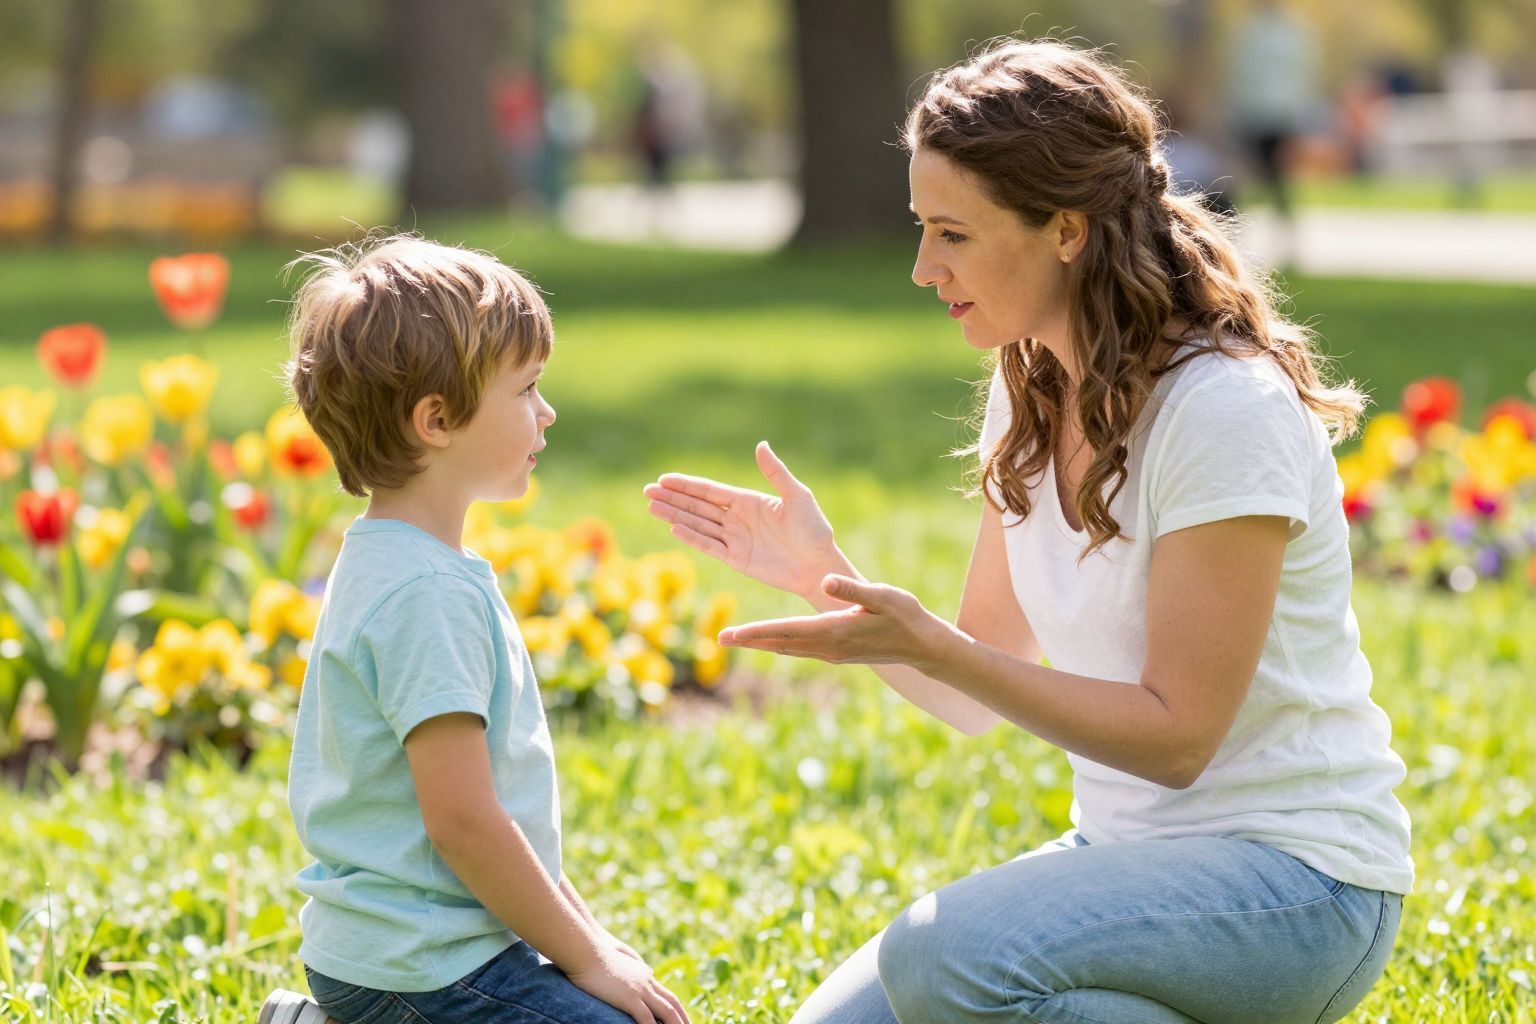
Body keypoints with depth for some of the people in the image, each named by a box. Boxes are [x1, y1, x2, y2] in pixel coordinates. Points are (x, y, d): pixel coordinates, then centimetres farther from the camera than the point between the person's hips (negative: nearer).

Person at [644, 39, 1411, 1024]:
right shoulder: (1029, 396, 6)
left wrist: (926, 644, -26)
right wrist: (828, 573, -8)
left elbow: (1176, 737, -20)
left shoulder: (1226, 410, -19)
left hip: (1293, 871, -8)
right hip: (1124, 849, 8)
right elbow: (976, 697, 8)